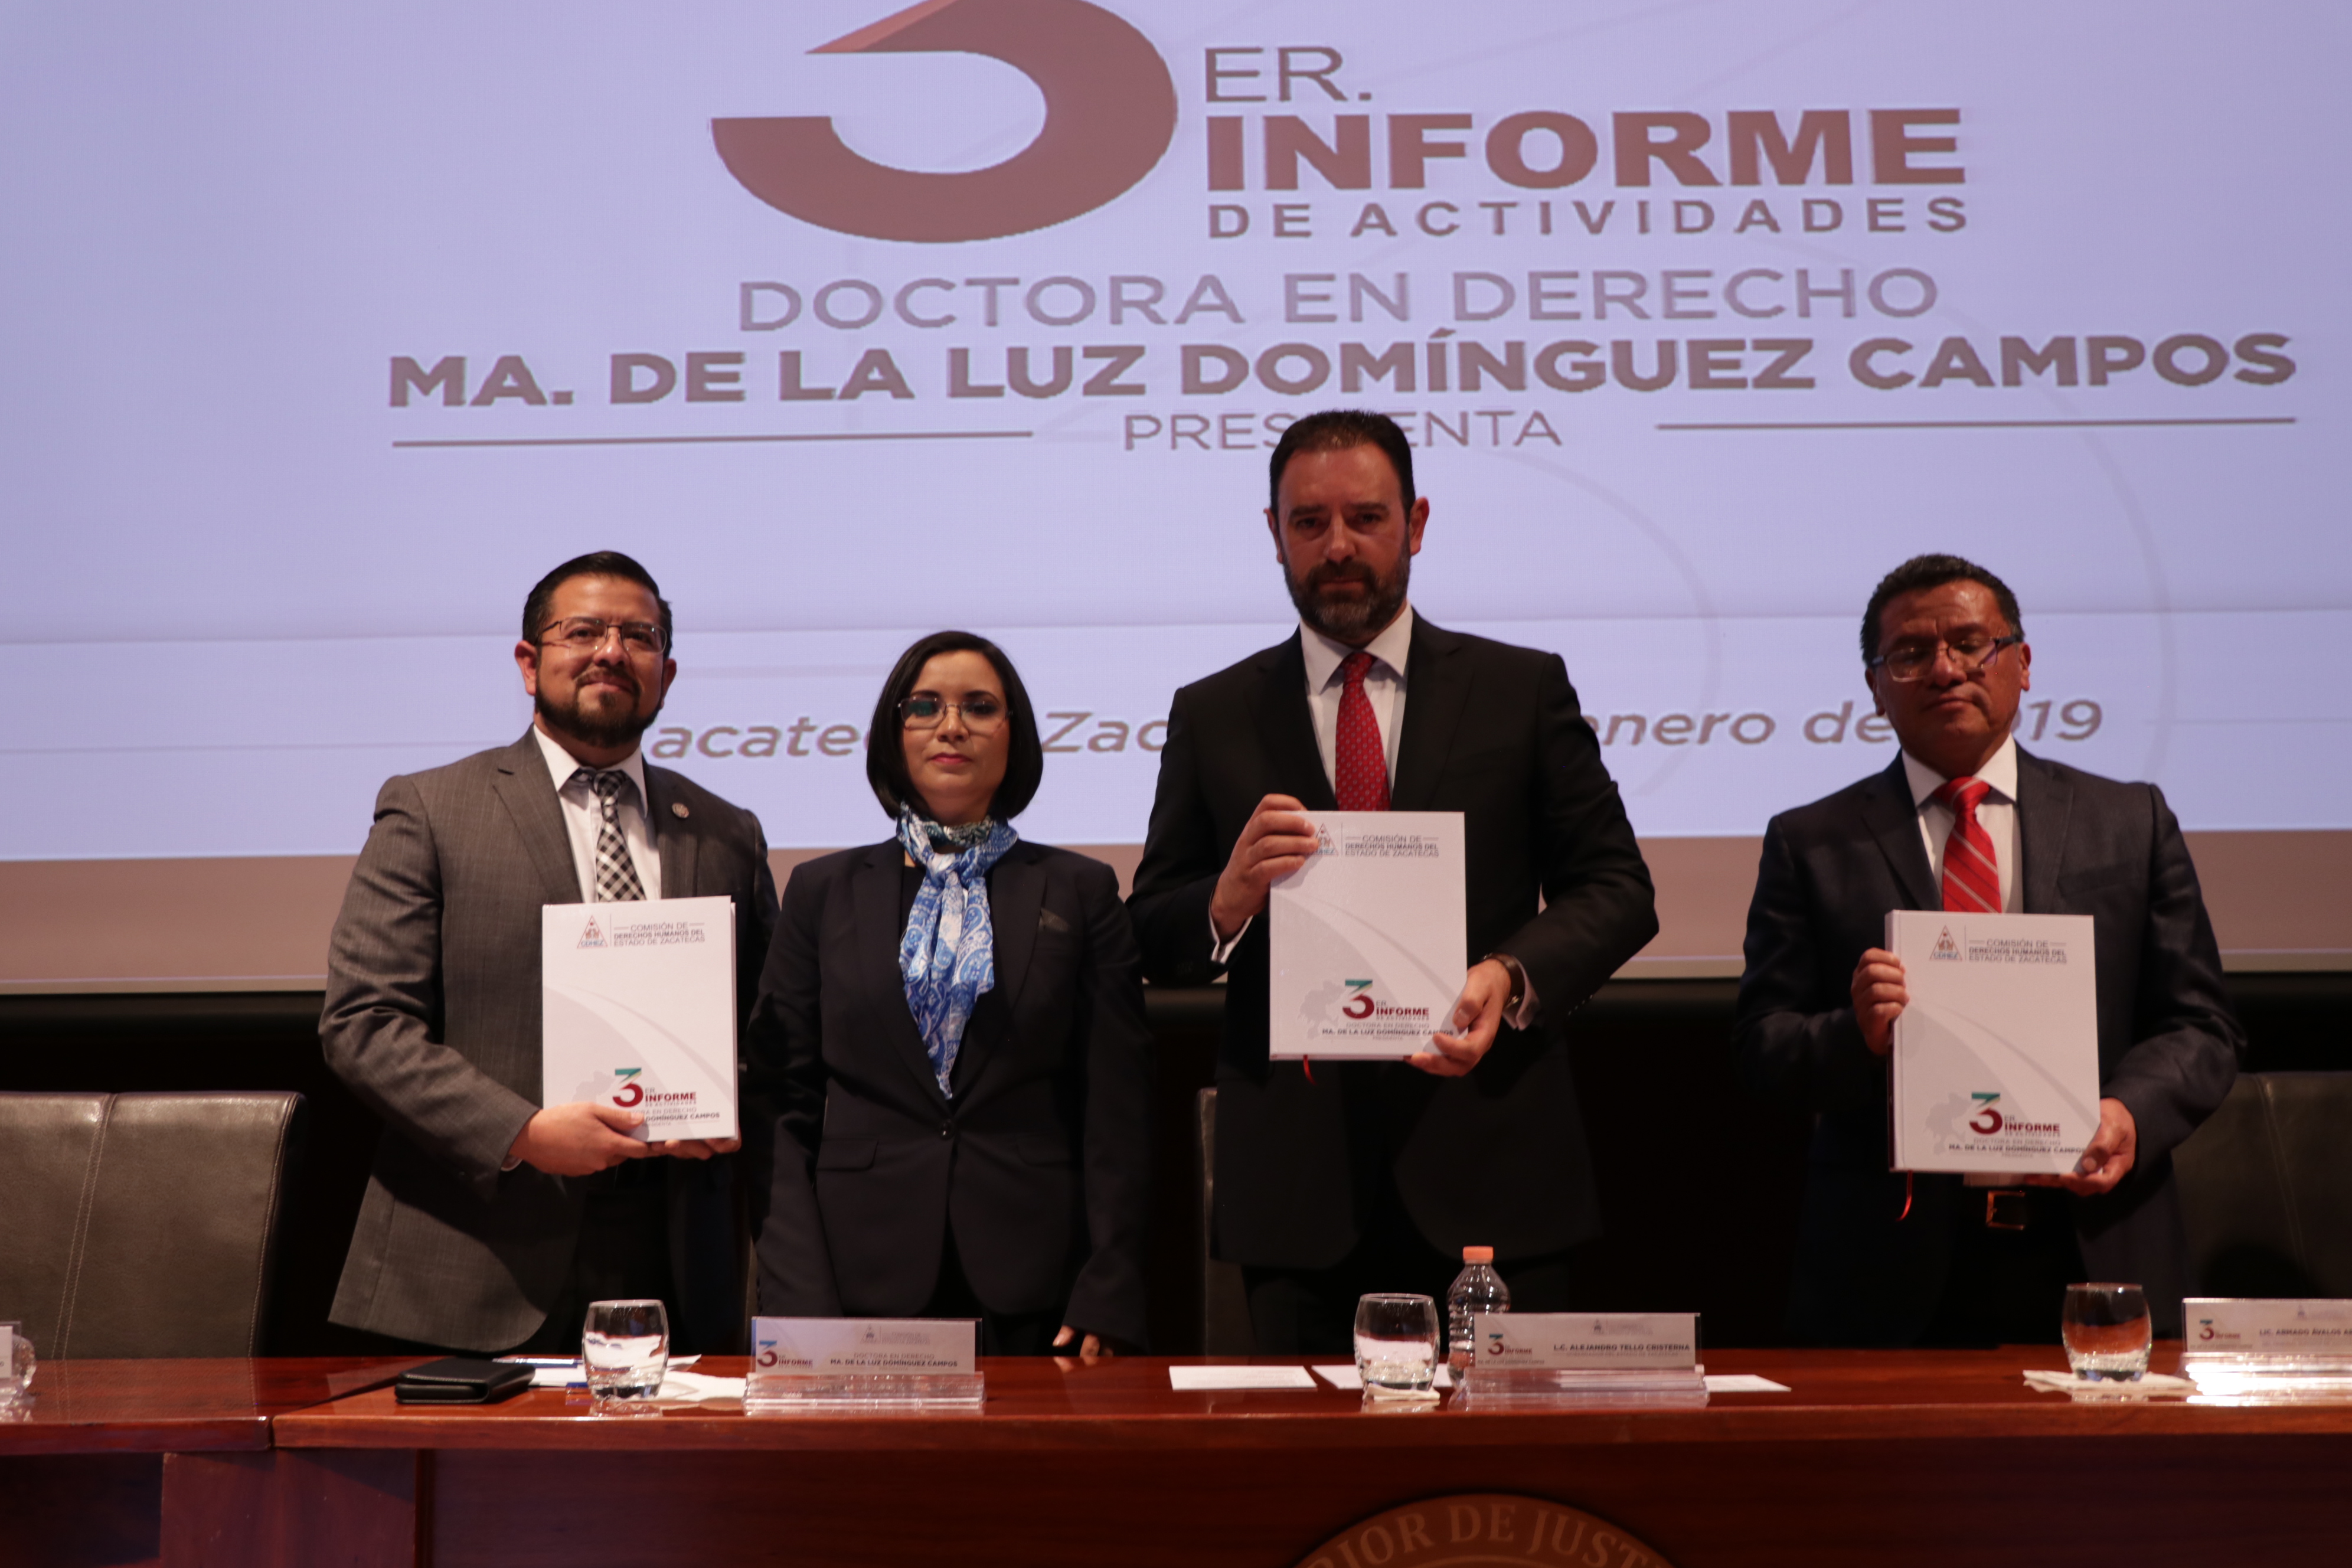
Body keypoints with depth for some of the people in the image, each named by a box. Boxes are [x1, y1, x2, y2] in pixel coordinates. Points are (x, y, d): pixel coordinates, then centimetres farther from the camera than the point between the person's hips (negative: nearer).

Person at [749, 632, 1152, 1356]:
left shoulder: (1081, 891, 7)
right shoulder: (823, 890, 10)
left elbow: (1118, 1114, 4)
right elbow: (786, 1109, 5)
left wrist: (1106, 1301, -5)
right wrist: (801, 1301, -5)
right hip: (866, 1283, 0)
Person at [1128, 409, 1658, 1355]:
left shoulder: (1523, 690, 7)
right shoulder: (1212, 716, 9)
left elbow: (1616, 887, 4)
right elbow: (1153, 942, 7)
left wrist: (1512, 977, -14)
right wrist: (1227, 902, -15)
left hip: (1487, 1167, 0)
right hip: (1294, 1179, 1)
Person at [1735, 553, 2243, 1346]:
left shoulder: (2131, 823, 10)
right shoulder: (1809, 843, 7)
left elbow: (2201, 1026, 7)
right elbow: (1763, 1044, 2)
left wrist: (2131, 1113, -13)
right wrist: (1857, 1036, -19)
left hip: (2094, 1254, 2)